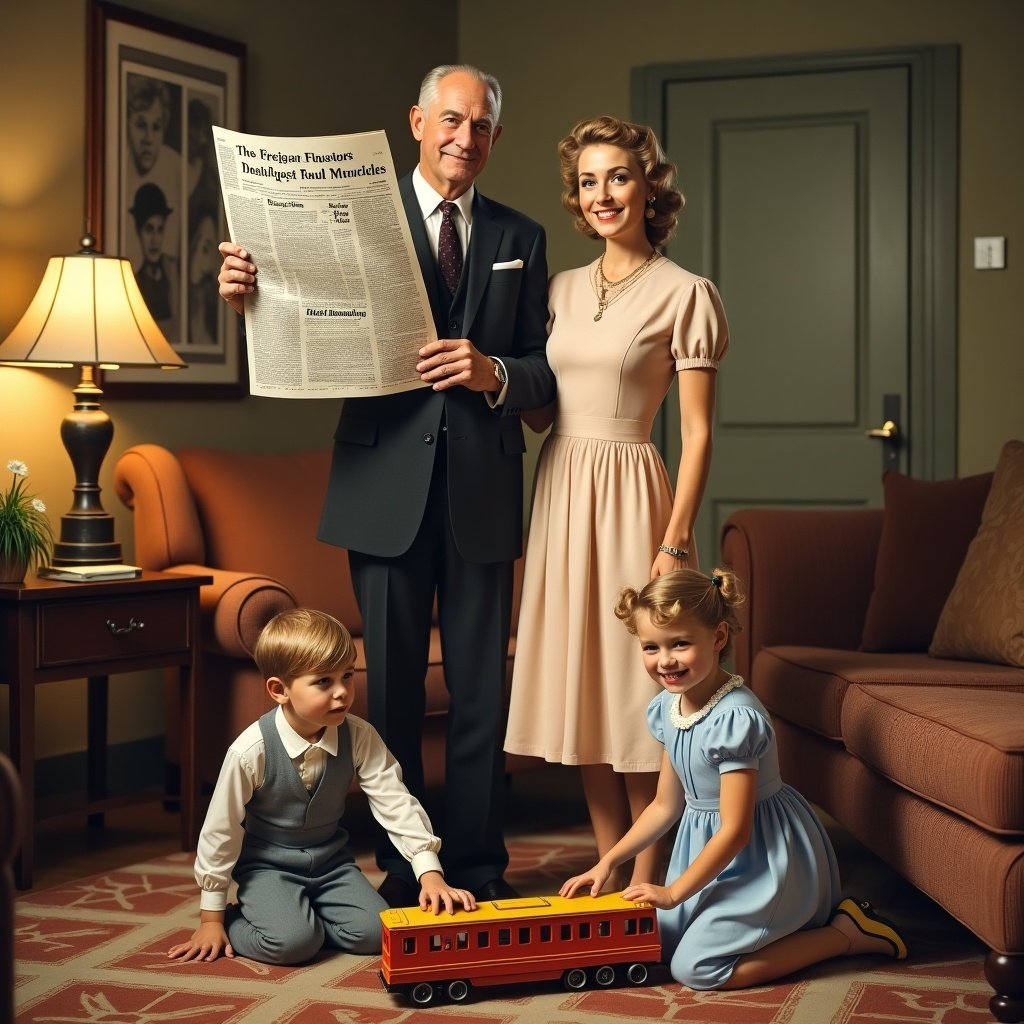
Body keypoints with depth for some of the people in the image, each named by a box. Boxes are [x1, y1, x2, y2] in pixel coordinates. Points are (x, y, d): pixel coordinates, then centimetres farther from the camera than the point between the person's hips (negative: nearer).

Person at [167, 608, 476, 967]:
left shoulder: (359, 738, -15)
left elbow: (397, 804, -14)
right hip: (268, 867, -4)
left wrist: (430, 874, -27)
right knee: (293, 941, -27)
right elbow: (221, 831, -14)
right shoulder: (251, 751, -23)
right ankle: (235, 921, 3)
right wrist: (212, 919, -8)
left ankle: (304, 913, 11)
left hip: (332, 862, 4)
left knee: (373, 933, -15)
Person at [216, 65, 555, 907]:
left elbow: (547, 371, 8)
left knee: (482, 689, 5)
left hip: (482, 489, 2)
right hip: (387, 483, -2)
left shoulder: (520, 239, 12)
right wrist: (250, 295, -20)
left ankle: (478, 869, 17)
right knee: (392, 687, 5)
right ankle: (401, 871, 17)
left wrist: (494, 372, -12)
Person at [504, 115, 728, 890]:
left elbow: (698, 432, -9)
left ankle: (646, 884, 10)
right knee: (583, 686, 10)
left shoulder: (685, 294, -6)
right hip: (561, 491, 6)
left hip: (630, 494, -6)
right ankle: (609, 869, 21)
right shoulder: (562, 290, 12)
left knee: (639, 689, -1)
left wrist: (676, 542, -15)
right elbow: (539, 411, 14)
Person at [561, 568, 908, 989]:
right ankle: (790, 919, 18)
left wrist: (674, 891, -18)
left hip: (767, 855, -9)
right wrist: (608, 861, 4)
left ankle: (847, 931, -3)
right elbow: (666, 805, 10)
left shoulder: (735, 717, -27)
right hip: (708, 842, 9)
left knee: (695, 967, -12)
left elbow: (735, 830, -25)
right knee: (657, 940, 8)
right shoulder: (667, 708, -1)